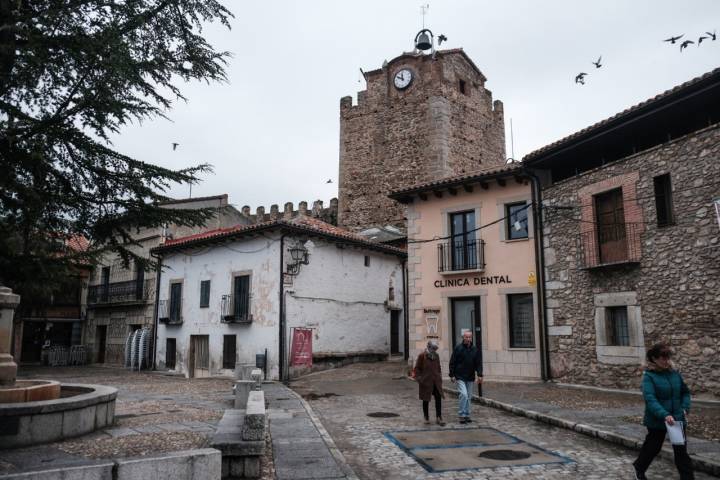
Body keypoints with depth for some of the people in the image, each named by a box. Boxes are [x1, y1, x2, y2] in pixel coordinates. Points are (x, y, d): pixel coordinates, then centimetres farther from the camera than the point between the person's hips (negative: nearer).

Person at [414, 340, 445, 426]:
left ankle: (438, 418, 1)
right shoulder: (422, 356, -8)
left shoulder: (436, 356, 7)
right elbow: (417, 368, -4)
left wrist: (440, 377, 13)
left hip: (436, 382, 4)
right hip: (426, 382, -4)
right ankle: (426, 418, 20)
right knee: (426, 400, 7)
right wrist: (419, 378, -11)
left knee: (438, 398, -6)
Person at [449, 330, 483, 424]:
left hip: (470, 377, 5)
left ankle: (467, 415, 21)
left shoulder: (476, 350, 5)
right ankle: (461, 415, -6)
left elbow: (479, 363, 4)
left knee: (468, 397, 10)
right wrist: (452, 375, -8)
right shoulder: (458, 348, -6)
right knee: (463, 394, -16)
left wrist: (480, 375, -8)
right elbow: (452, 363, -4)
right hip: (460, 377, -4)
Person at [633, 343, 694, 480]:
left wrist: (685, 408, -2)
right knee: (653, 447, 14)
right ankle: (639, 468, 40)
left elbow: (685, 392, 14)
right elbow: (650, 399, -25)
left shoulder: (674, 373, 1)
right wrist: (664, 415, -35)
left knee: (681, 450, 3)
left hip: (677, 419, 4)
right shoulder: (649, 376, -15)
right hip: (657, 421, -4)